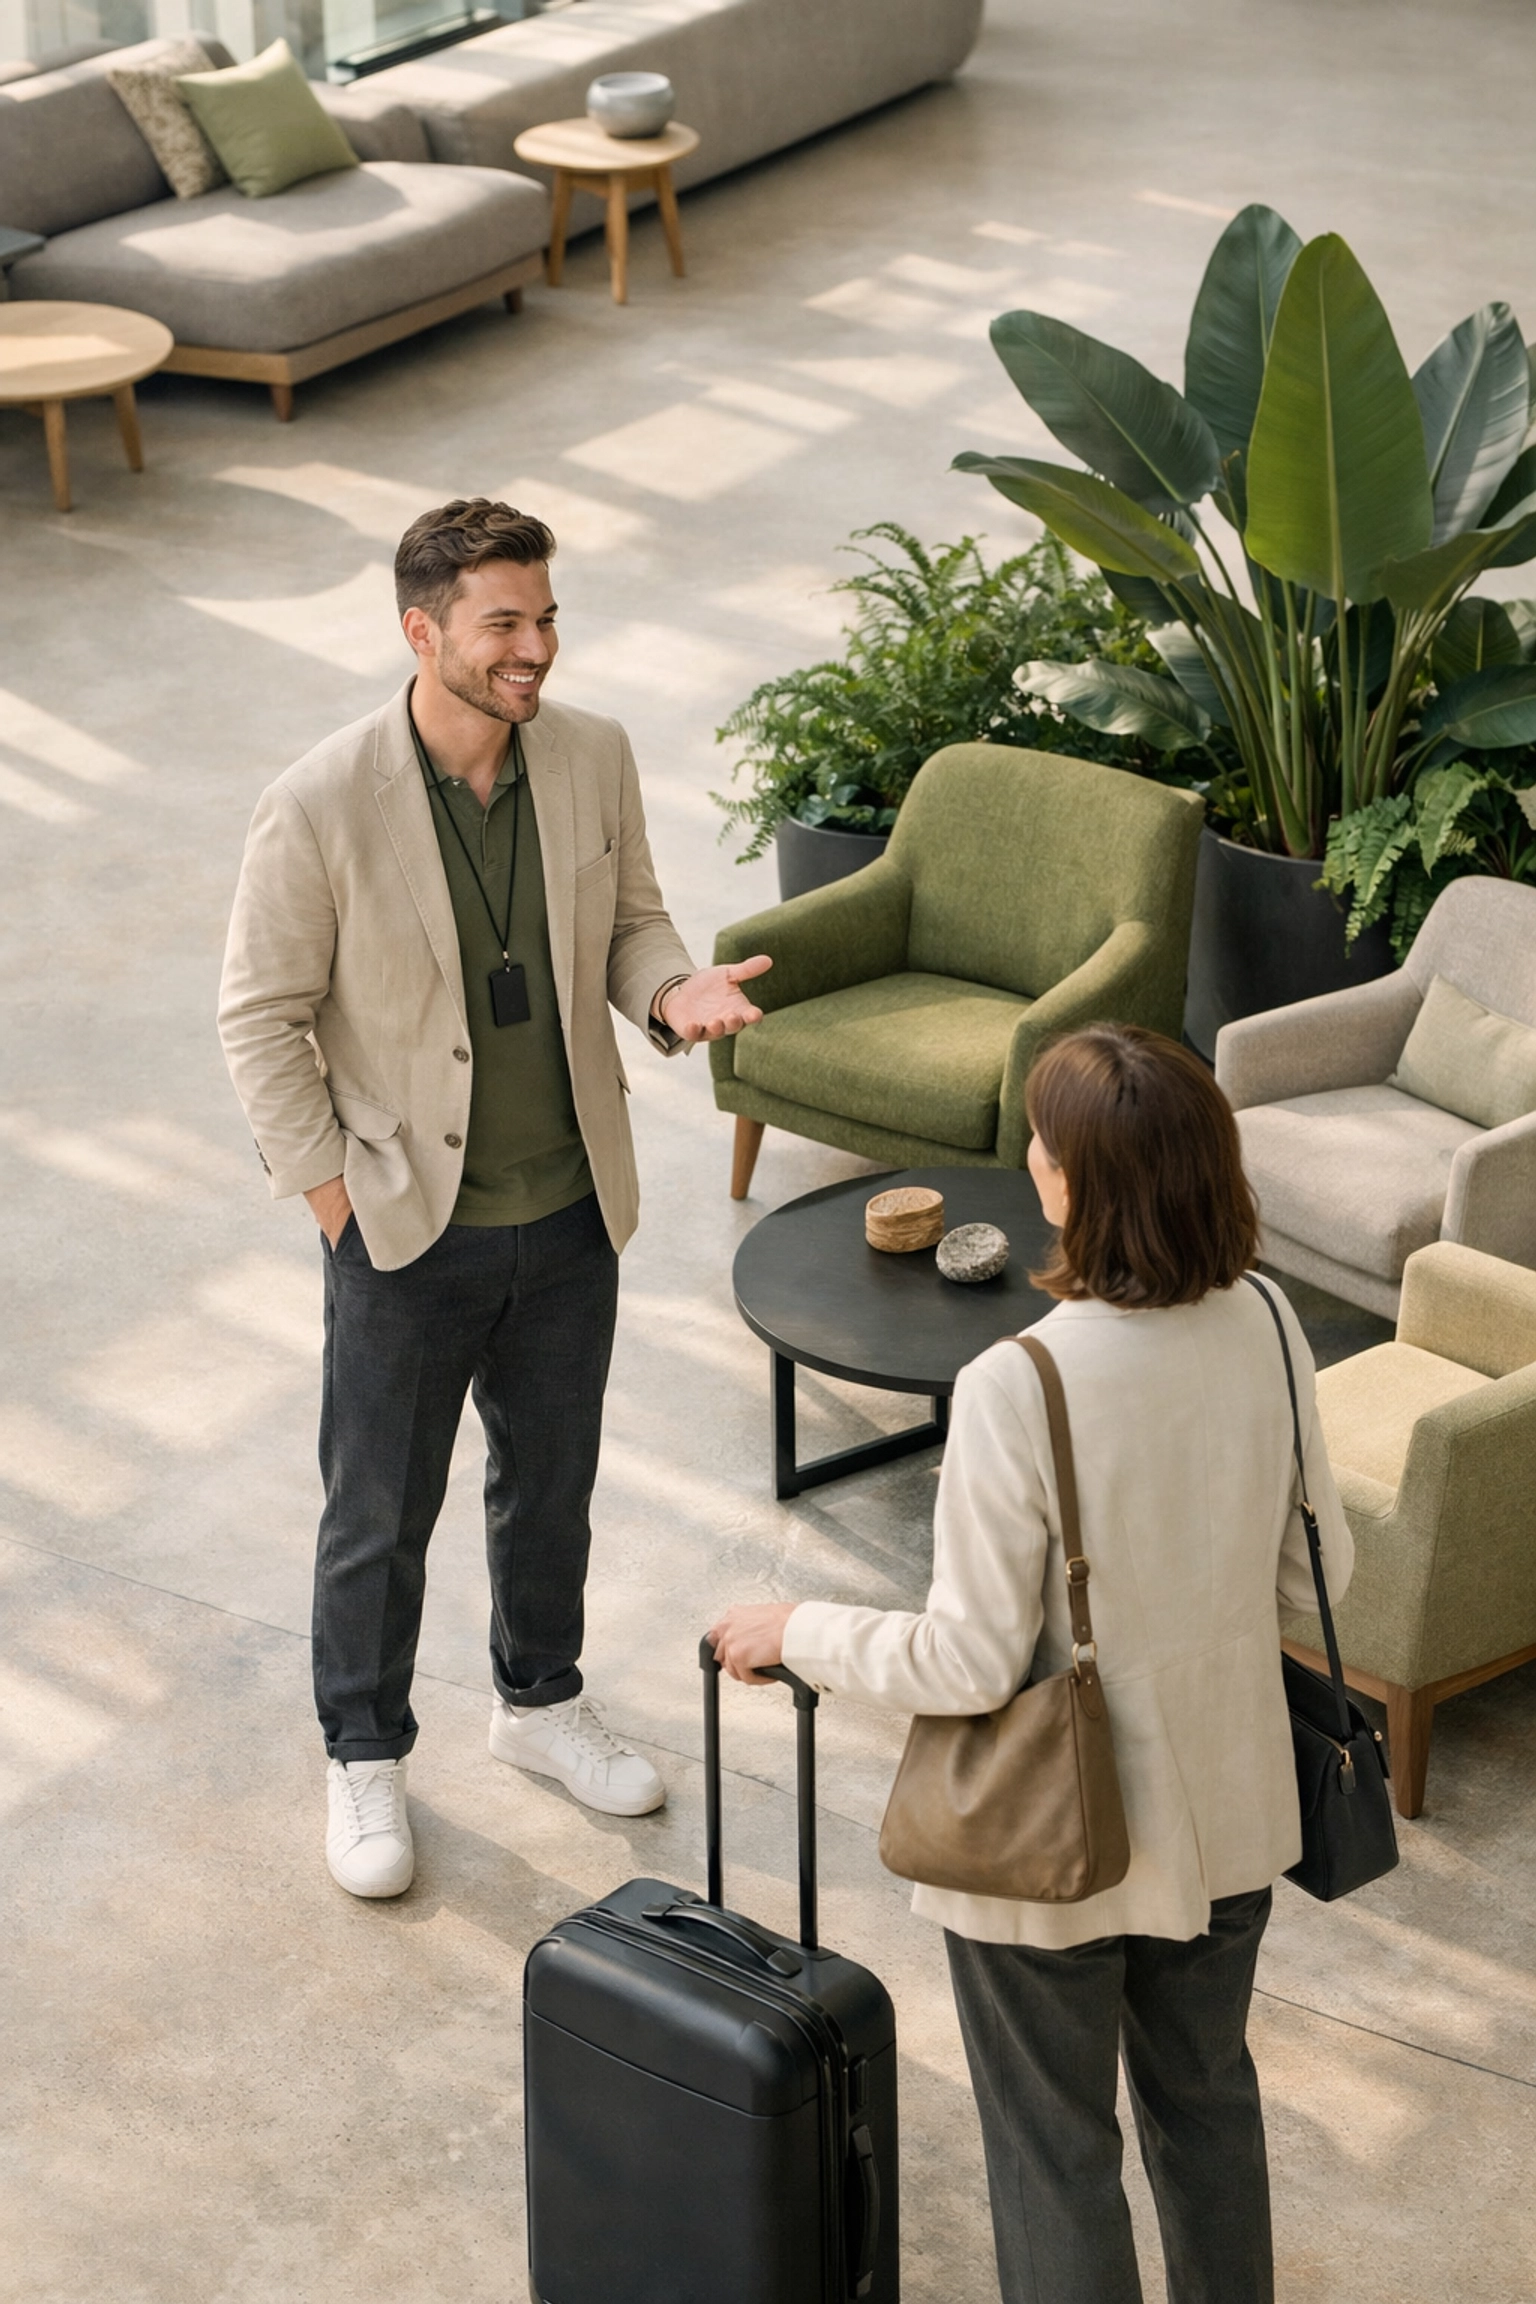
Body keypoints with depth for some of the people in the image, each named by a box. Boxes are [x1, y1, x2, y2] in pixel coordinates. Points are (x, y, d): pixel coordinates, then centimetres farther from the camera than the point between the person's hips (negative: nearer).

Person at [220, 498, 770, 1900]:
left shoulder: (595, 757, -8)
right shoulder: (321, 808, -21)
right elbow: (262, 1018, -12)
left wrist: (670, 993, -15)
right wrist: (332, 1194, -11)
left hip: (571, 1212, 4)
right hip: (407, 1228, -4)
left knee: (553, 1482, 22)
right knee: (381, 1518, 12)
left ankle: (541, 1702, 46)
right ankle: (366, 1760, 33)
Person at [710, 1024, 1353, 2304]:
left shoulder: (1017, 1389, -30)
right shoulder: (1264, 1328, -13)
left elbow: (970, 1663, -24)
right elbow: (1317, 1572, 0)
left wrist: (797, 1634, -8)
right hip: (1228, 1814, 6)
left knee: (1055, 2149, 16)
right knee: (1206, 2092, 28)